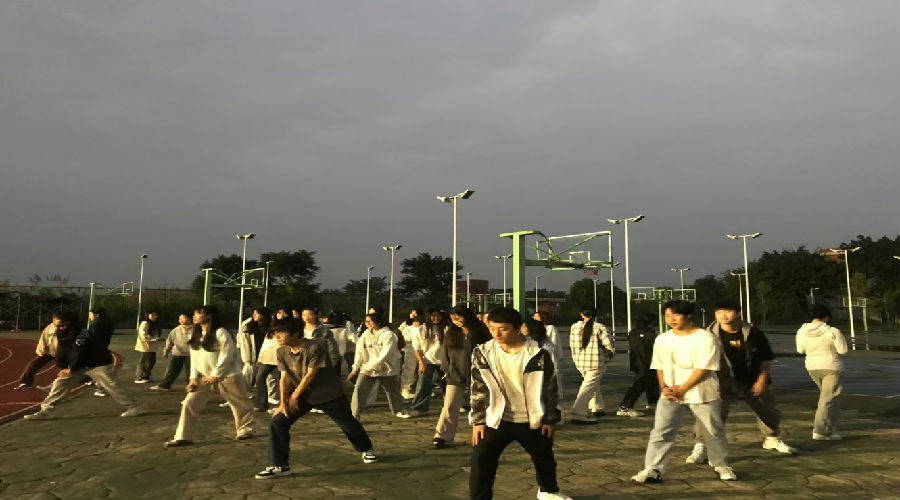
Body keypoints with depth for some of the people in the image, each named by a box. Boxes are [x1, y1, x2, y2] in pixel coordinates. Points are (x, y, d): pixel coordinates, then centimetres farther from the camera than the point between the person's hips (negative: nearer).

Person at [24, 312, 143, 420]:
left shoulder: (84, 334, -28)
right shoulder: (62, 335, -1)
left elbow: (81, 355, -24)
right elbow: (61, 353, 5)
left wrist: (71, 369, -13)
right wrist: (63, 368, -6)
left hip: (99, 364, -8)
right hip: (79, 366, 8)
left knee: (111, 386, -7)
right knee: (60, 382, 0)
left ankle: (133, 407, 2)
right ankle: (46, 410, 7)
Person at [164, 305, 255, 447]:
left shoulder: (220, 332, -17)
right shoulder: (195, 335, 8)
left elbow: (226, 356, -19)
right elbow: (194, 357, 10)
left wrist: (215, 375, -19)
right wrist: (194, 377, 1)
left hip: (227, 375, -6)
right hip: (205, 376, 6)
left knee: (240, 404, 8)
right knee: (189, 403, -4)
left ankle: (245, 430, 29)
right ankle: (183, 437, 2)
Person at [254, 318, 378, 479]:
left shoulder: (314, 347, -27)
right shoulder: (281, 352, -7)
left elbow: (310, 375, -24)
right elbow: (285, 378, -6)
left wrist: (295, 396, -16)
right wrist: (283, 402, -15)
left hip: (328, 394, -5)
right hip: (301, 394, 5)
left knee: (348, 423, 10)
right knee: (277, 422, -10)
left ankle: (366, 449, 38)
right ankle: (279, 465, -1)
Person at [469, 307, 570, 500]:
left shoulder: (538, 354, -14)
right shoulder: (483, 353, -10)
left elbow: (550, 388, -5)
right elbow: (478, 389, -3)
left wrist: (550, 419, -2)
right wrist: (477, 420, -5)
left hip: (532, 421, 0)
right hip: (496, 420, 0)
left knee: (545, 458, 21)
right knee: (481, 462, -11)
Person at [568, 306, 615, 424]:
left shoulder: (574, 327, 3)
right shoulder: (599, 327, -10)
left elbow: (572, 345, 9)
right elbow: (608, 344, -9)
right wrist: (611, 354, 12)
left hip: (580, 363, 6)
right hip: (596, 362, -6)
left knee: (594, 384, 26)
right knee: (588, 388, -5)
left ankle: (597, 408, 36)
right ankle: (578, 414, -13)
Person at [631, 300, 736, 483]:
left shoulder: (705, 338, -10)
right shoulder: (662, 340, 5)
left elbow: (704, 368, -14)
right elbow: (659, 367, 10)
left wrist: (681, 389, -16)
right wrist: (664, 387, -7)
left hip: (702, 394, -3)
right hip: (671, 394, 3)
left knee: (713, 432, 11)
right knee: (660, 431, -8)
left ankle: (722, 466, 33)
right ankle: (652, 469, -5)